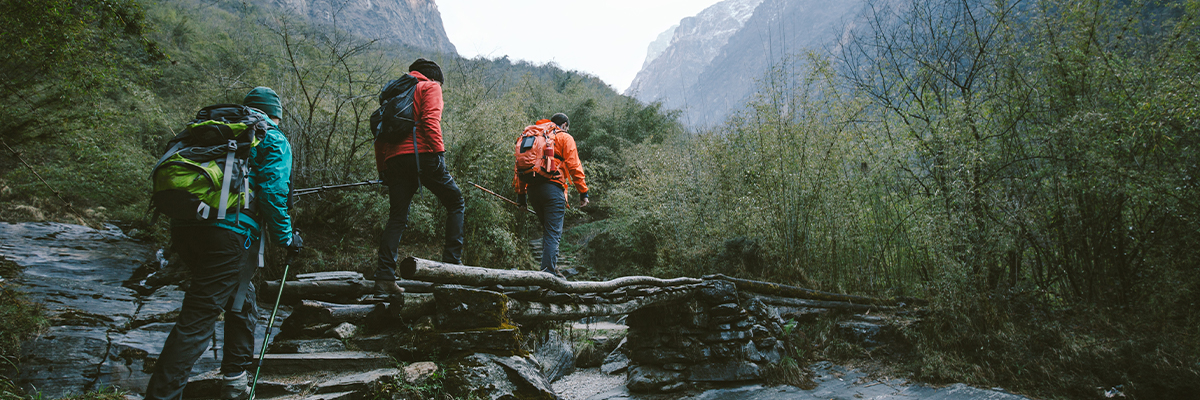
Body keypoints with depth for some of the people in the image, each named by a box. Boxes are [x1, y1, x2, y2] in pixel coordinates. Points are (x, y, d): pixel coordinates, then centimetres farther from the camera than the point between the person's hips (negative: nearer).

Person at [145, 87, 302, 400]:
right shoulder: (274, 141, 5)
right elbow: (272, 194, -7)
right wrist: (286, 238, 2)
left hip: (183, 225, 8)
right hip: (227, 231, -8)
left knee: (239, 301, 23)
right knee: (198, 318, -5)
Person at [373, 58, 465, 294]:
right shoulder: (430, 87, 10)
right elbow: (430, 120, -10)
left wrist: (382, 168, 21)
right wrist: (439, 151, -13)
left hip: (394, 159, 6)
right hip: (421, 153, -6)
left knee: (397, 218, 6)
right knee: (455, 202, 8)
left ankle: (384, 277, -3)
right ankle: (452, 261, 0)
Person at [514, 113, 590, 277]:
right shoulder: (564, 138, 7)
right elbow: (574, 166, -3)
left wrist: (521, 194, 19)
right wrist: (583, 192, -2)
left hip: (532, 188, 6)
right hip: (552, 187, -6)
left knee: (548, 229, 19)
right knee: (553, 232, -6)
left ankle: (551, 265, 14)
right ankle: (548, 271, -14)